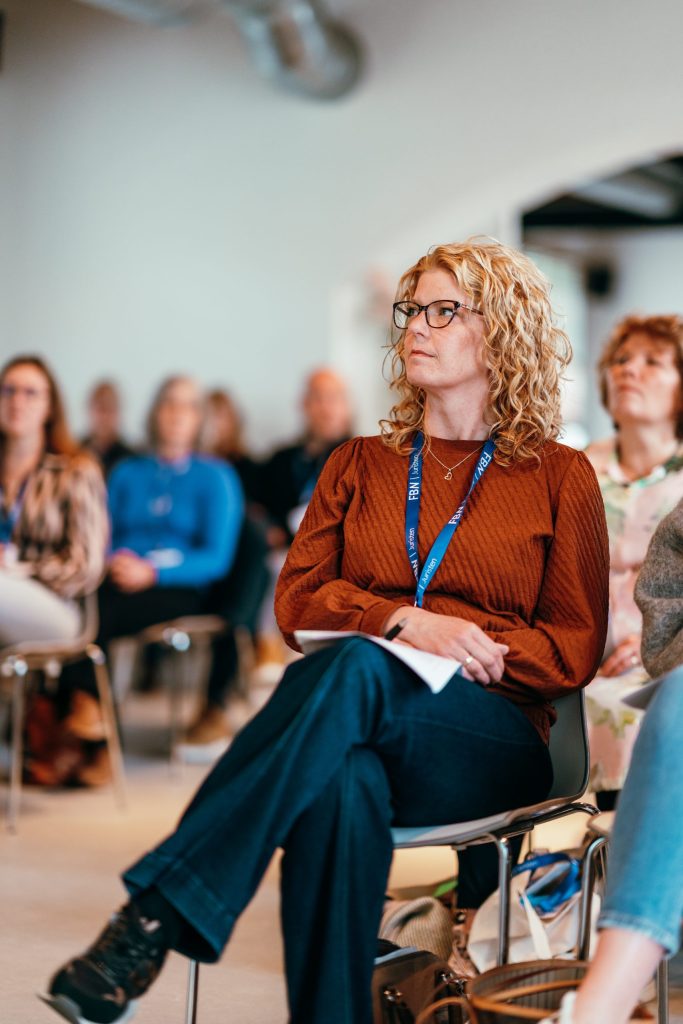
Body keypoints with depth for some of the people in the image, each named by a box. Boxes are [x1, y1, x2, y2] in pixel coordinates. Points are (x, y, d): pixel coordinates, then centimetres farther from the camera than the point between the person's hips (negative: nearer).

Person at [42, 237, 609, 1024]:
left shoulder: (561, 478, 13)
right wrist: (405, 622, -12)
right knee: (344, 786, -40)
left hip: (491, 743, -2)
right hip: (359, 732, 2)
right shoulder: (359, 465, 21)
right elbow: (297, 600, 9)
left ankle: (153, 917, -45)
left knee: (357, 668, -37)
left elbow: (575, 650, 7)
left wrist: (468, 641, -12)